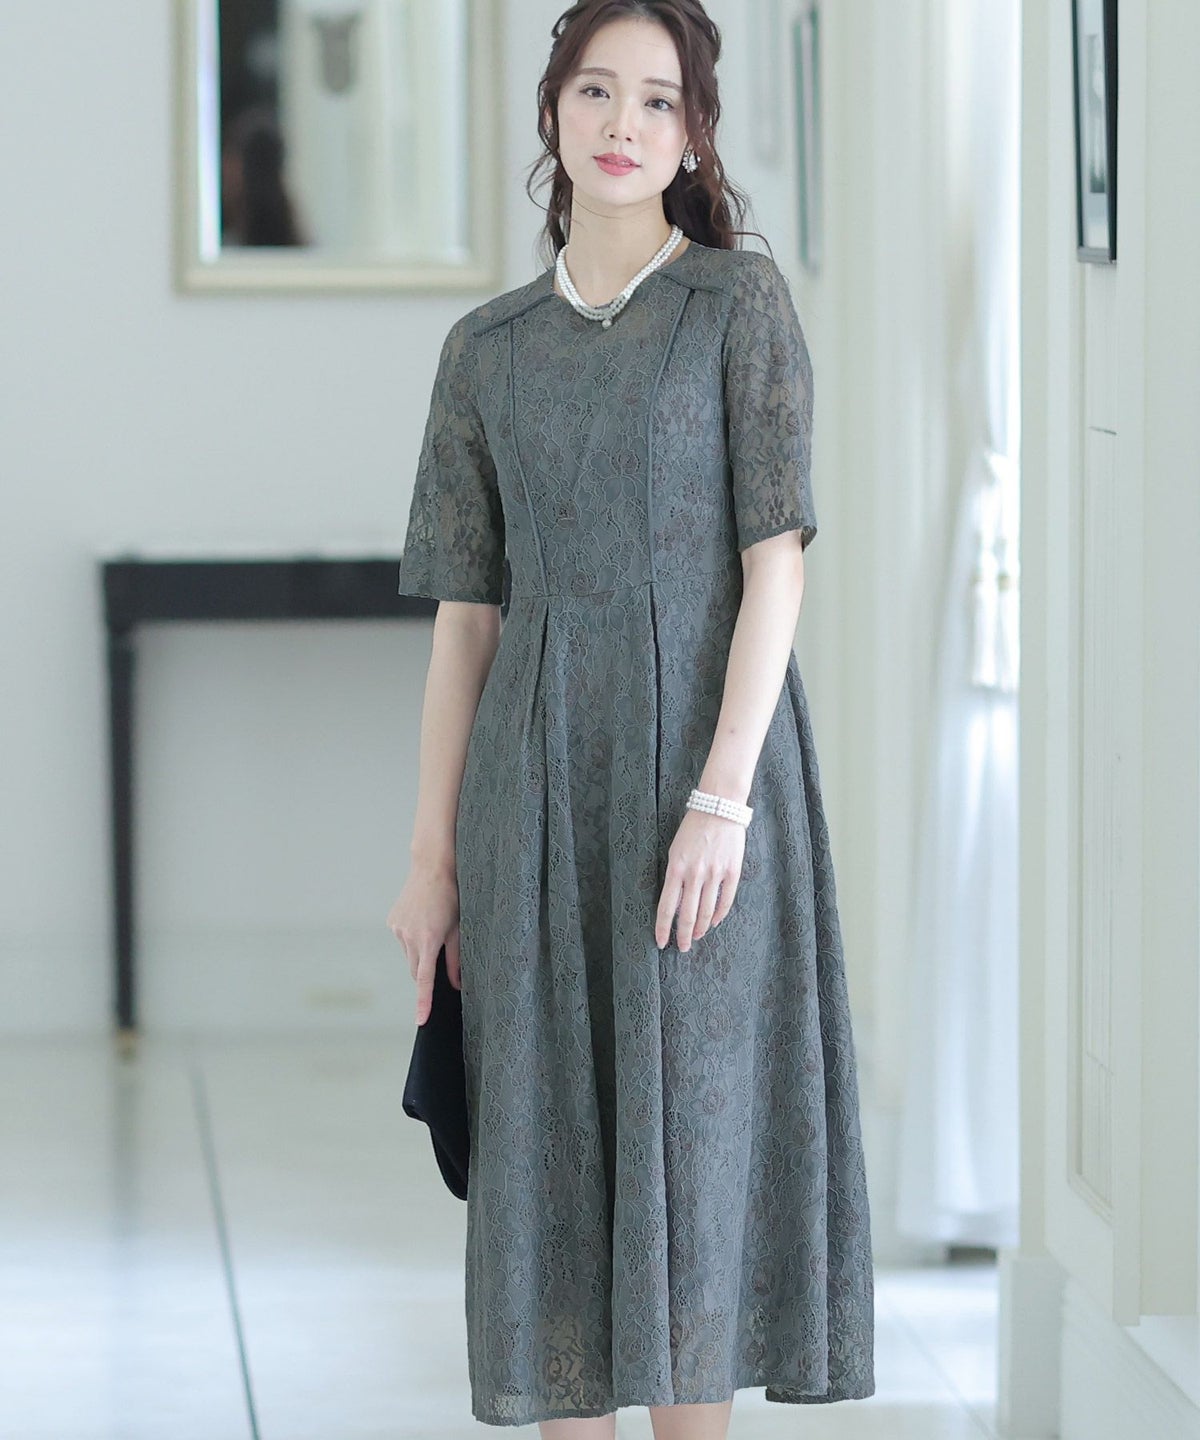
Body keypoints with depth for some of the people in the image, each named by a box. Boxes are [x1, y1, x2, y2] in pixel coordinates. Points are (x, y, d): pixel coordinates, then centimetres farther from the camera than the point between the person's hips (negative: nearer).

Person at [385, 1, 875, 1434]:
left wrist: (721, 800, -18)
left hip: (706, 742, -3)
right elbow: (464, 616, 10)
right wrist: (433, 859, 6)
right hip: (541, 780, 3)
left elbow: (777, 564, -8)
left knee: (693, 1132, -2)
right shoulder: (488, 347, 10)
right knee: (554, 1147, 4)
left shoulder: (744, 301, -1)